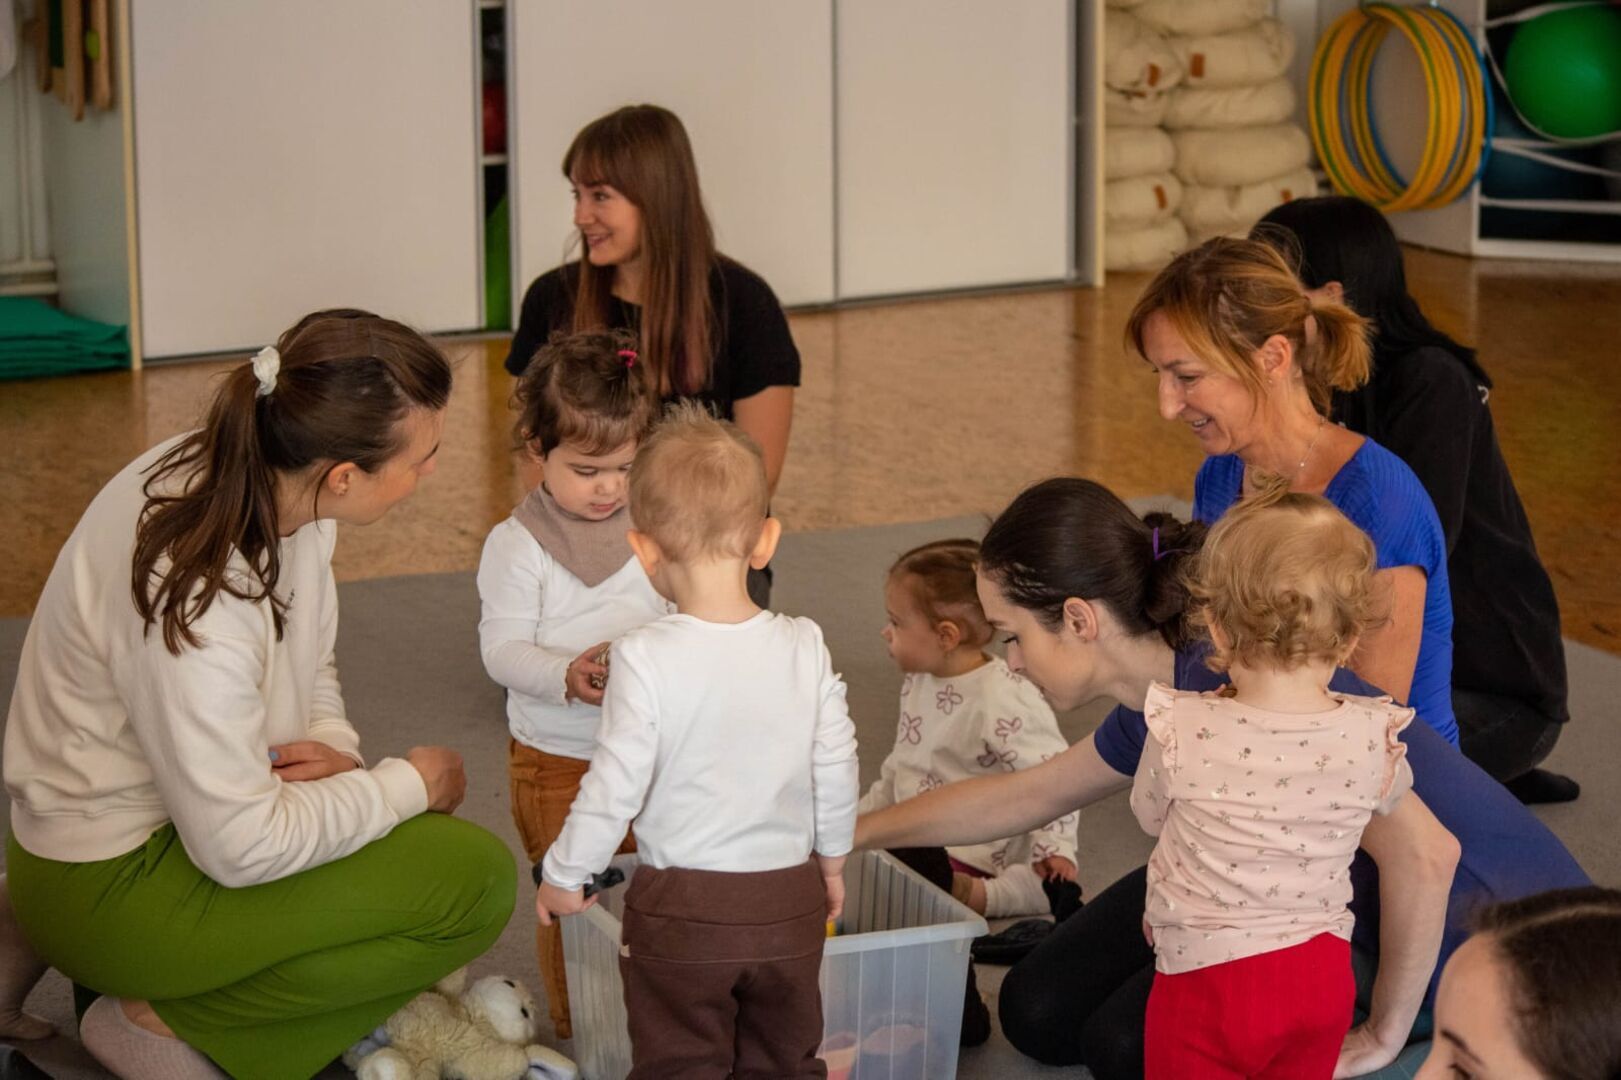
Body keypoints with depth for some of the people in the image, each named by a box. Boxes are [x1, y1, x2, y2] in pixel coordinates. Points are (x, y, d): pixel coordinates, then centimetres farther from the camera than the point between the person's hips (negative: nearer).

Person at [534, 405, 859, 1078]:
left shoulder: (645, 657, -17)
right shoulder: (804, 648, -5)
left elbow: (616, 785, -15)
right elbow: (837, 771, 2)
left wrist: (562, 875, 0)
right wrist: (832, 861, 20)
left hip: (681, 909, -3)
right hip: (790, 902, 4)